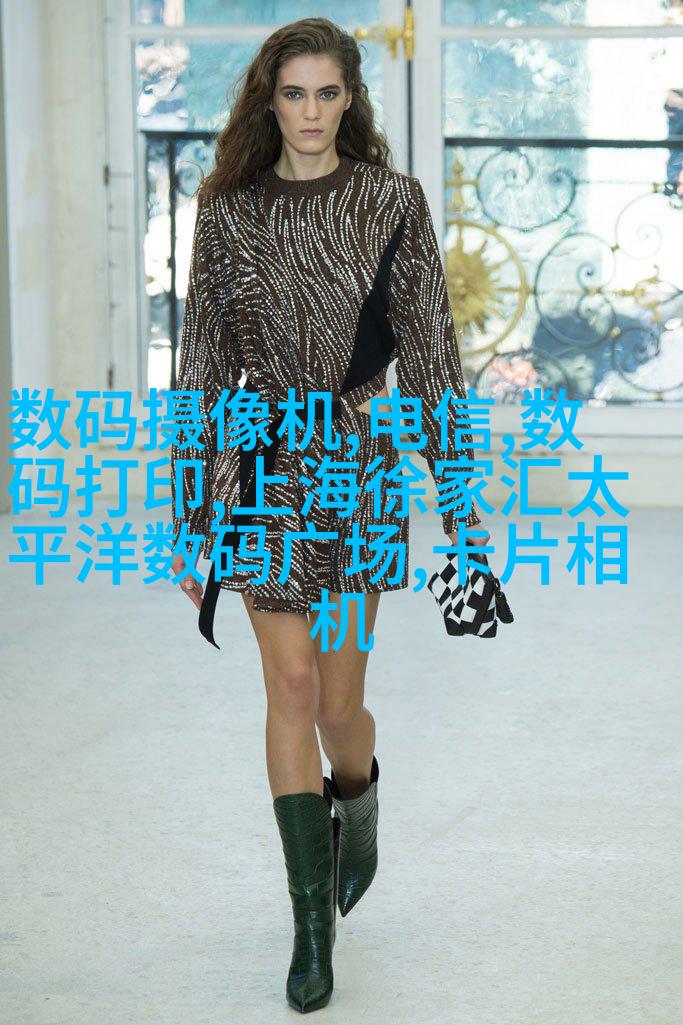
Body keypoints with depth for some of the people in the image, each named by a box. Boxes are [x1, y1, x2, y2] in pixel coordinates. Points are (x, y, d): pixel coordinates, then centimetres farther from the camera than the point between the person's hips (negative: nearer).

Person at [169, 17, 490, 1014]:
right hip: (261, 466, 1)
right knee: (291, 687, -2)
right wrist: (190, 513, 4)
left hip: (357, 459, -1)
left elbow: (428, 343, 1)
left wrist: (460, 488, -2)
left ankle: (358, 812, 39)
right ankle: (313, 922, 7)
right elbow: (203, 359, 6)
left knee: (337, 697, 3)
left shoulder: (391, 202, 0)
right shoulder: (229, 211, 4)